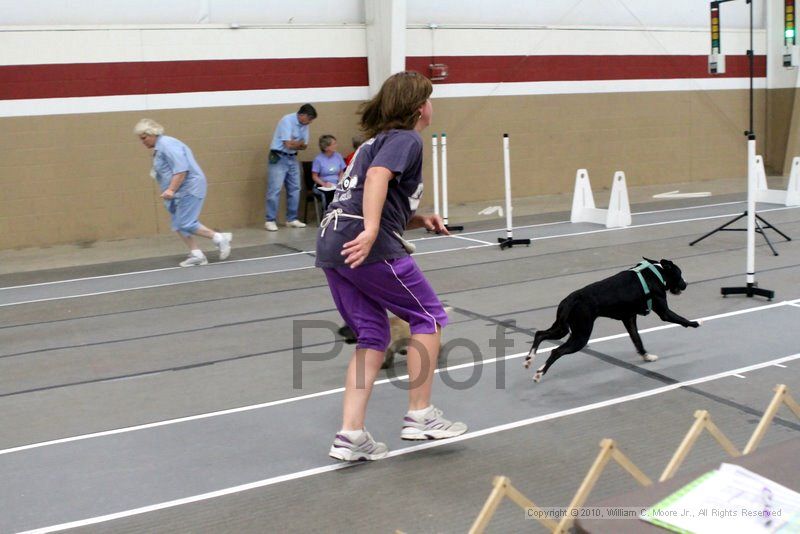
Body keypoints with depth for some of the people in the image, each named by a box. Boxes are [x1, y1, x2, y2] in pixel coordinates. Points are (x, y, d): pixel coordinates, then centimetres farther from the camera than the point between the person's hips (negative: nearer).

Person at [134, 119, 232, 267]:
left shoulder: (167, 145, -17)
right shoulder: (159, 147, 16)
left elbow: (181, 170, -25)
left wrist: (171, 190, -28)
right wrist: (170, 191, 21)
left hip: (189, 188, -11)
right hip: (180, 193, 11)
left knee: (186, 224, -11)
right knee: (179, 225, 6)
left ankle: (220, 238, 0)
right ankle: (196, 255, 8)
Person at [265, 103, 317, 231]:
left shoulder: (304, 125, 5)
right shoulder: (287, 120, -17)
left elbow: (304, 146, 5)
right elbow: (289, 144, -22)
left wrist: (295, 144, -15)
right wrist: (300, 143, -4)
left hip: (292, 158, 8)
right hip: (279, 158, -8)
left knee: (295, 189, 7)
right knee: (275, 190, -9)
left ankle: (292, 219, 15)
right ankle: (270, 220, -5)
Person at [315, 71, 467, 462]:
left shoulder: (377, 140, 28)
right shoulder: (406, 140, -1)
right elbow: (378, 177, -21)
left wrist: (420, 221, 17)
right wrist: (371, 231, -32)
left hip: (332, 244, 9)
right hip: (367, 247, -9)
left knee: (372, 337, 12)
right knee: (428, 316, 7)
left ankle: (350, 436, 6)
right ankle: (419, 416, 10)